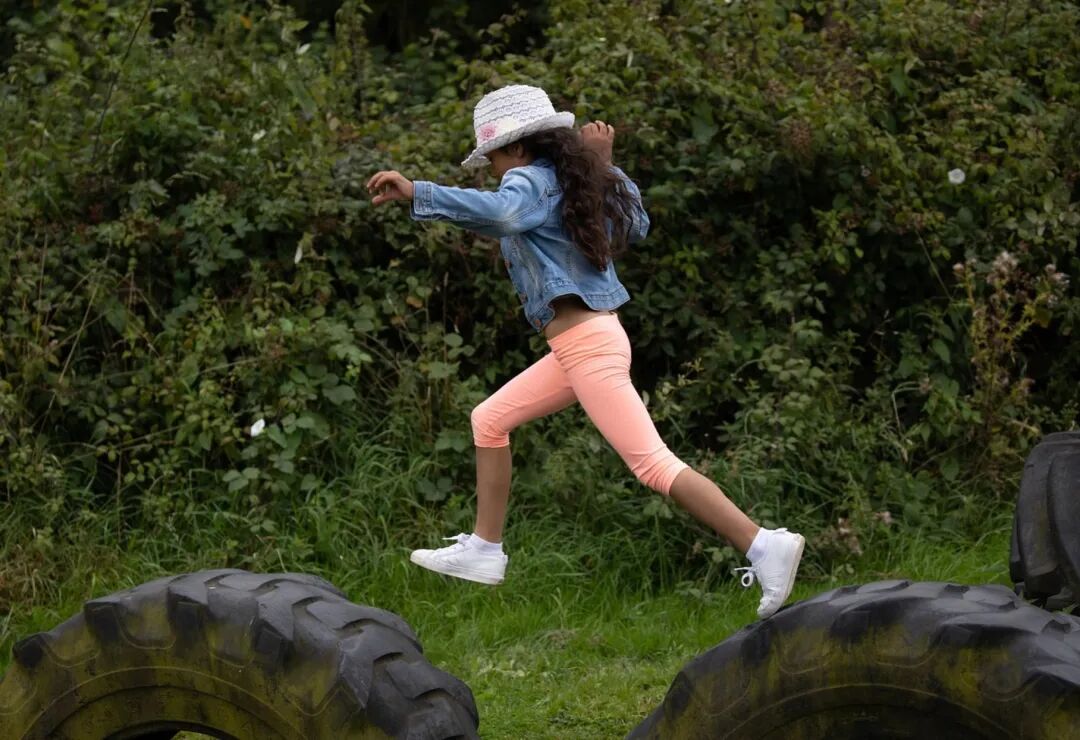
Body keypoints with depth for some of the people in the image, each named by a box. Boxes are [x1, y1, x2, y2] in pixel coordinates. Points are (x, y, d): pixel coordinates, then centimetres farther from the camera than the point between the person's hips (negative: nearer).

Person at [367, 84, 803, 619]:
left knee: (653, 465, -14)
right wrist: (603, 165, 26)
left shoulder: (531, 180, -9)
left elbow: (501, 212, -33)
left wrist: (416, 192, -35)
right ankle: (483, 551, 19)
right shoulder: (574, 182, 16)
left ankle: (763, 546, -18)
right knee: (489, 420, 17)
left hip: (587, 347, -10)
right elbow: (636, 225, 27)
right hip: (583, 347, 10)